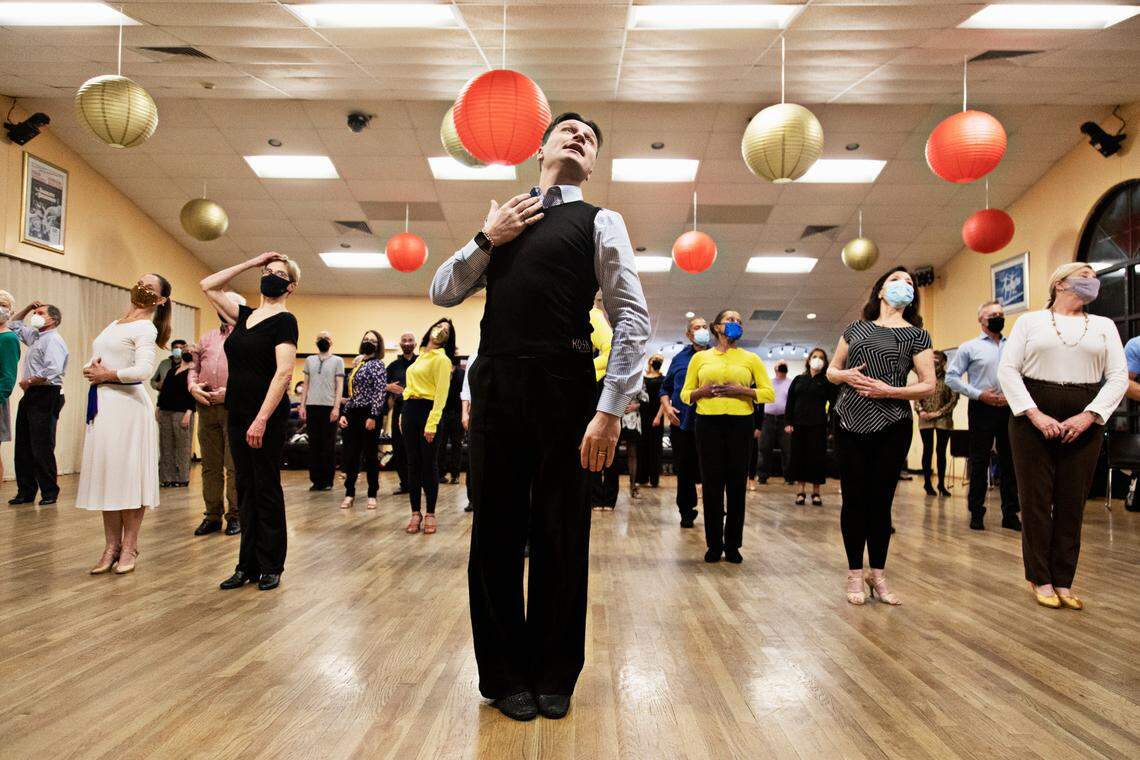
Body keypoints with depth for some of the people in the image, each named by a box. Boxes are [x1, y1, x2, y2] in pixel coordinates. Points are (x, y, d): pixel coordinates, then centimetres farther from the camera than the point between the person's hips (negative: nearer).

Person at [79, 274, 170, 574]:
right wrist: (90, 368, 1)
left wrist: (106, 375, -9)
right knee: (105, 474, 8)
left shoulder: (145, 328, -5)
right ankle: (112, 546, 15)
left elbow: (143, 370, -19)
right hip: (101, 404, 8)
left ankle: (129, 547, 3)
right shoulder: (114, 324, 20)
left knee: (127, 474, -5)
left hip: (127, 404, -8)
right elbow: (91, 363, 23)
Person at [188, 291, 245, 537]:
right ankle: (212, 516, 14)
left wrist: (230, 391, -16)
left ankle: (235, 516, 5)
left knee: (234, 466, -3)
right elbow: (194, 367, 20)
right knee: (210, 465, 7)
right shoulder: (206, 338, 21)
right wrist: (193, 386, 0)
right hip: (206, 406, 5)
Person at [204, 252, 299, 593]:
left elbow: (283, 373, -17)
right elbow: (208, 286, 20)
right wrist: (251, 262, 14)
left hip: (267, 417, -7)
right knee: (245, 489, 10)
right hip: (237, 414, 7)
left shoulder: (284, 320, -7)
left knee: (266, 490, 1)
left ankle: (270, 567, 13)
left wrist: (262, 419, -23)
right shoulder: (245, 315, 14)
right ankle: (247, 565, 19)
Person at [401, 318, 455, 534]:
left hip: (428, 410, -6)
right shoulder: (420, 356, 17)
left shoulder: (442, 359, -5)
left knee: (429, 464, -1)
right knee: (413, 464, 7)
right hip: (410, 410, 7)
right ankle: (416, 512, 14)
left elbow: (442, 394, -12)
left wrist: (432, 424, -19)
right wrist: (404, 415, 14)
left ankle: (430, 514, 9)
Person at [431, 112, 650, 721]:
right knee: (496, 533, 9)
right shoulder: (505, 219, 18)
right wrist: (486, 240, 2)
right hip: (494, 386, 4)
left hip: (563, 389, -3)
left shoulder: (599, 223, 5)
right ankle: (505, 673, 28)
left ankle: (553, 676, 26)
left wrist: (610, 410, -14)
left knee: (561, 535, 6)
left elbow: (633, 319, -5)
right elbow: (441, 293, 16)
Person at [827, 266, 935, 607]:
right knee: (854, 499, 3)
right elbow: (831, 370, 15)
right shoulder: (856, 329, 11)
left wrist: (889, 391, -16)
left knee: (881, 501, 5)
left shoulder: (916, 334, 4)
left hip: (892, 427, -1)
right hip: (851, 425, 1)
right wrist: (845, 376, -8)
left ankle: (878, 574, 19)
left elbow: (928, 385, -2)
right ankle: (855, 574, 15)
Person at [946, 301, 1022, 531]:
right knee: (979, 462, 1)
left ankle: (1010, 513, 14)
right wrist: (979, 394, -10)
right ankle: (976, 513, 9)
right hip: (982, 409, -3)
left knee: (1010, 461, 6)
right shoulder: (970, 347, 3)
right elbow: (952, 377, -2)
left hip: (1009, 409, 3)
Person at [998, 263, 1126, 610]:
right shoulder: (1030, 321, 6)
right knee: (1036, 500, 0)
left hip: (1084, 423, 2)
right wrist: (1035, 415, -13)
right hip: (1033, 418, -2)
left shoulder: (1104, 326, 13)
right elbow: (1007, 369, -3)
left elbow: (1119, 376, 4)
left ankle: (1063, 581, 13)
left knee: (1072, 503, 3)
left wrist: (1088, 416, -10)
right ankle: (1040, 579, 11)